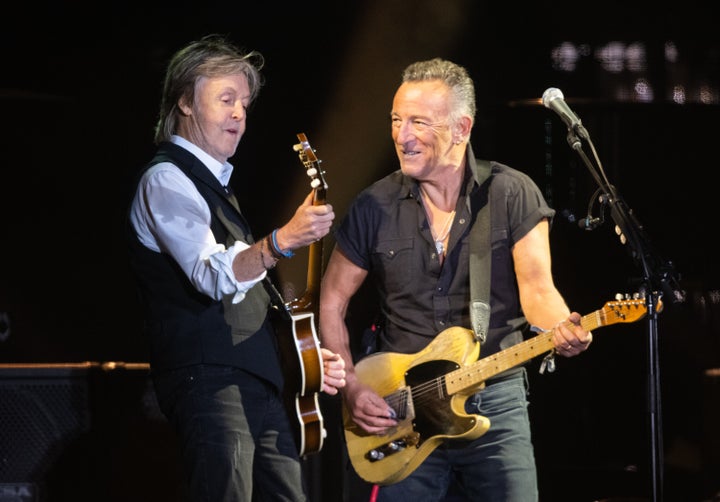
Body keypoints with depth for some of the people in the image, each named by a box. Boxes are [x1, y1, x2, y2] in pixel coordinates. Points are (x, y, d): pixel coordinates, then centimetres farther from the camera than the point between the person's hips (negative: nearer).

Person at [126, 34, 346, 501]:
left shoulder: (212, 183, 25)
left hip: (260, 384, 9)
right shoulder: (166, 180, -6)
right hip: (208, 382, -9)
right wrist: (282, 240, -38)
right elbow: (213, 277, -22)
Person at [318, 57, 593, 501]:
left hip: (496, 403, -1)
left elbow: (537, 289, -9)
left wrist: (562, 327, -31)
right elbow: (332, 303, 10)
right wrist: (352, 386, -2)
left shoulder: (513, 194, -3)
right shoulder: (375, 207, 2)